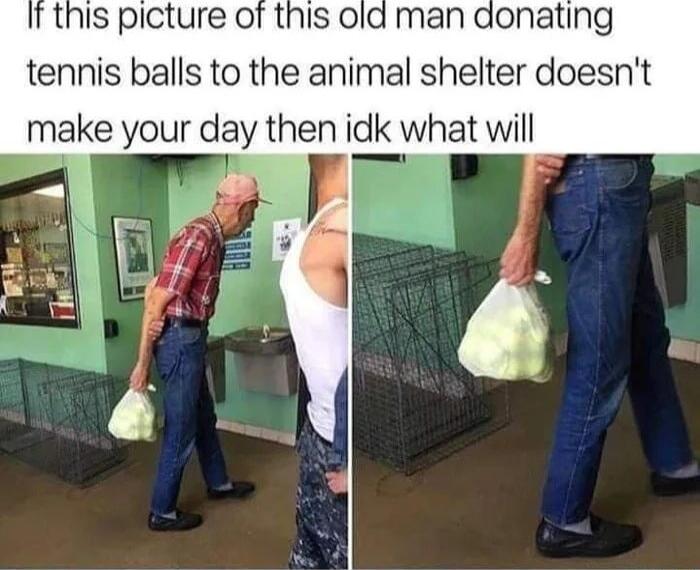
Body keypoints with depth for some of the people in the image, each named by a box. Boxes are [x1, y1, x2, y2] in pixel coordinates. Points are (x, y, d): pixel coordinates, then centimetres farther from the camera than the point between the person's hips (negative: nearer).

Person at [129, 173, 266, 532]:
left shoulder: (215, 239, 9)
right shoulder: (198, 237, -22)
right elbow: (157, 301, -21)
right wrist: (142, 363, -17)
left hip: (191, 340, 10)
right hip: (180, 341, -10)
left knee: (204, 418, 23)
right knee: (181, 431, 4)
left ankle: (219, 484, 42)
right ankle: (162, 513, 21)